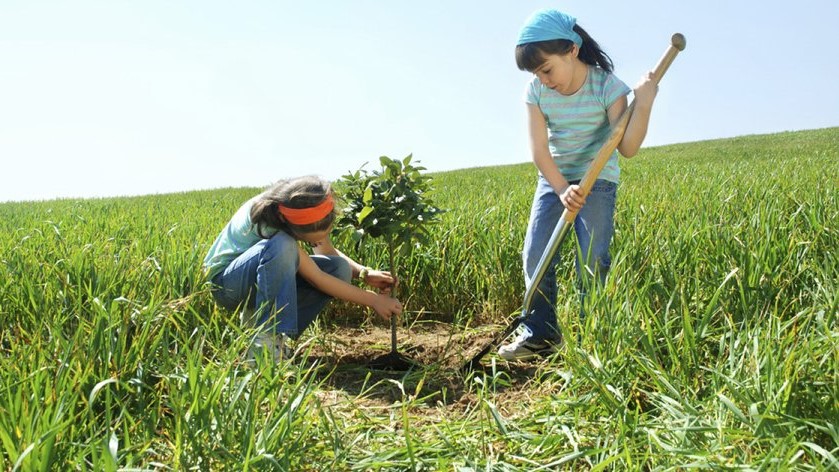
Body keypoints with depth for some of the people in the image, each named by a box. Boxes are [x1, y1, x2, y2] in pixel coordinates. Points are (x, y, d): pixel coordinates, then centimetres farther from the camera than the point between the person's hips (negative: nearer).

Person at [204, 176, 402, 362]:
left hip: (269, 276, 7)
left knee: (340, 269, -13)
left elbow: (327, 252, 1)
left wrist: (365, 273, -16)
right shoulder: (267, 220, -33)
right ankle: (266, 341, -31)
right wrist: (373, 300, -26)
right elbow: (316, 277, -30)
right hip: (224, 281, -7)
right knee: (282, 246, -38)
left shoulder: (307, 212, -15)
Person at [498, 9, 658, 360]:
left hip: (598, 181, -3)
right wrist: (562, 190, -26)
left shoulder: (607, 86, -18)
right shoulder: (536, 91, -10)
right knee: (535, 255, -4)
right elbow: (538, 149, -15)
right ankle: (539, 334, 6)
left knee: (591, 262, -10)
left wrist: (643, 104, -36)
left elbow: (627, 148, -23)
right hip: (553, 179, 3)